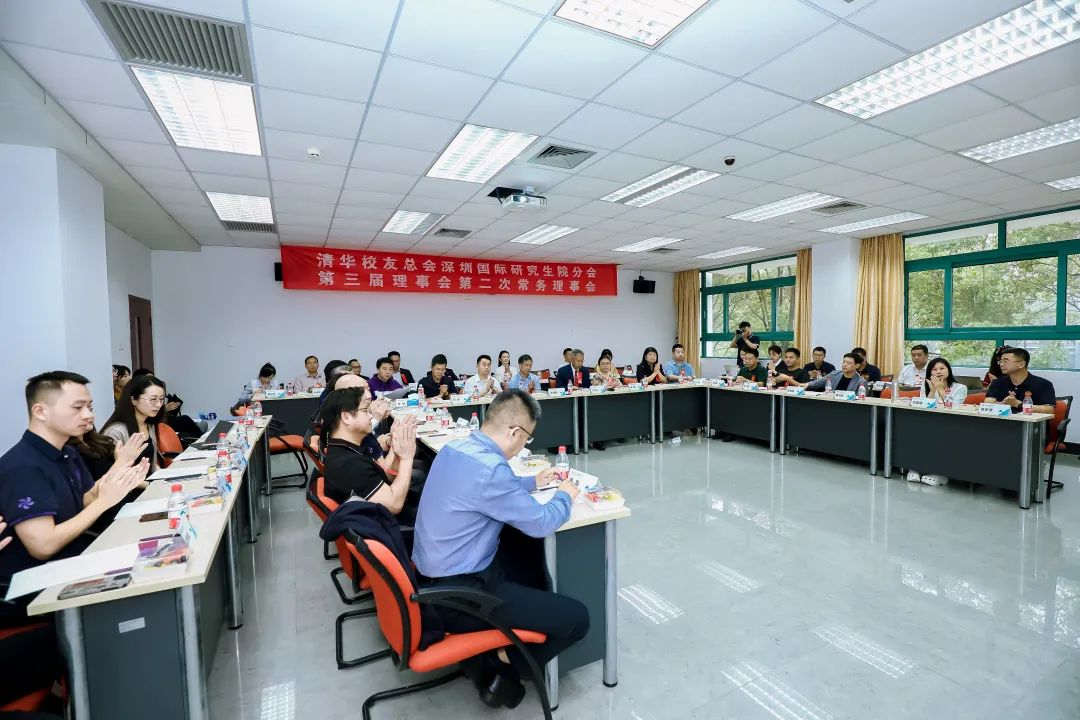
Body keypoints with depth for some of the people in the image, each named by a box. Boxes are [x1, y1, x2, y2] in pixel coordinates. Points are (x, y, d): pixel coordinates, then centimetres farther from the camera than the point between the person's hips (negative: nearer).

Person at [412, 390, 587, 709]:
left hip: (434, 576, 10)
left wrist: (534, 482, 20)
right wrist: (565, 495, 2)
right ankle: (499, 669, 12)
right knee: (576, 618, -5)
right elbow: (541, 524, -16)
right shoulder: (489, 468, -28)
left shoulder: (454, 449, 1)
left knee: (532, 561, 27)